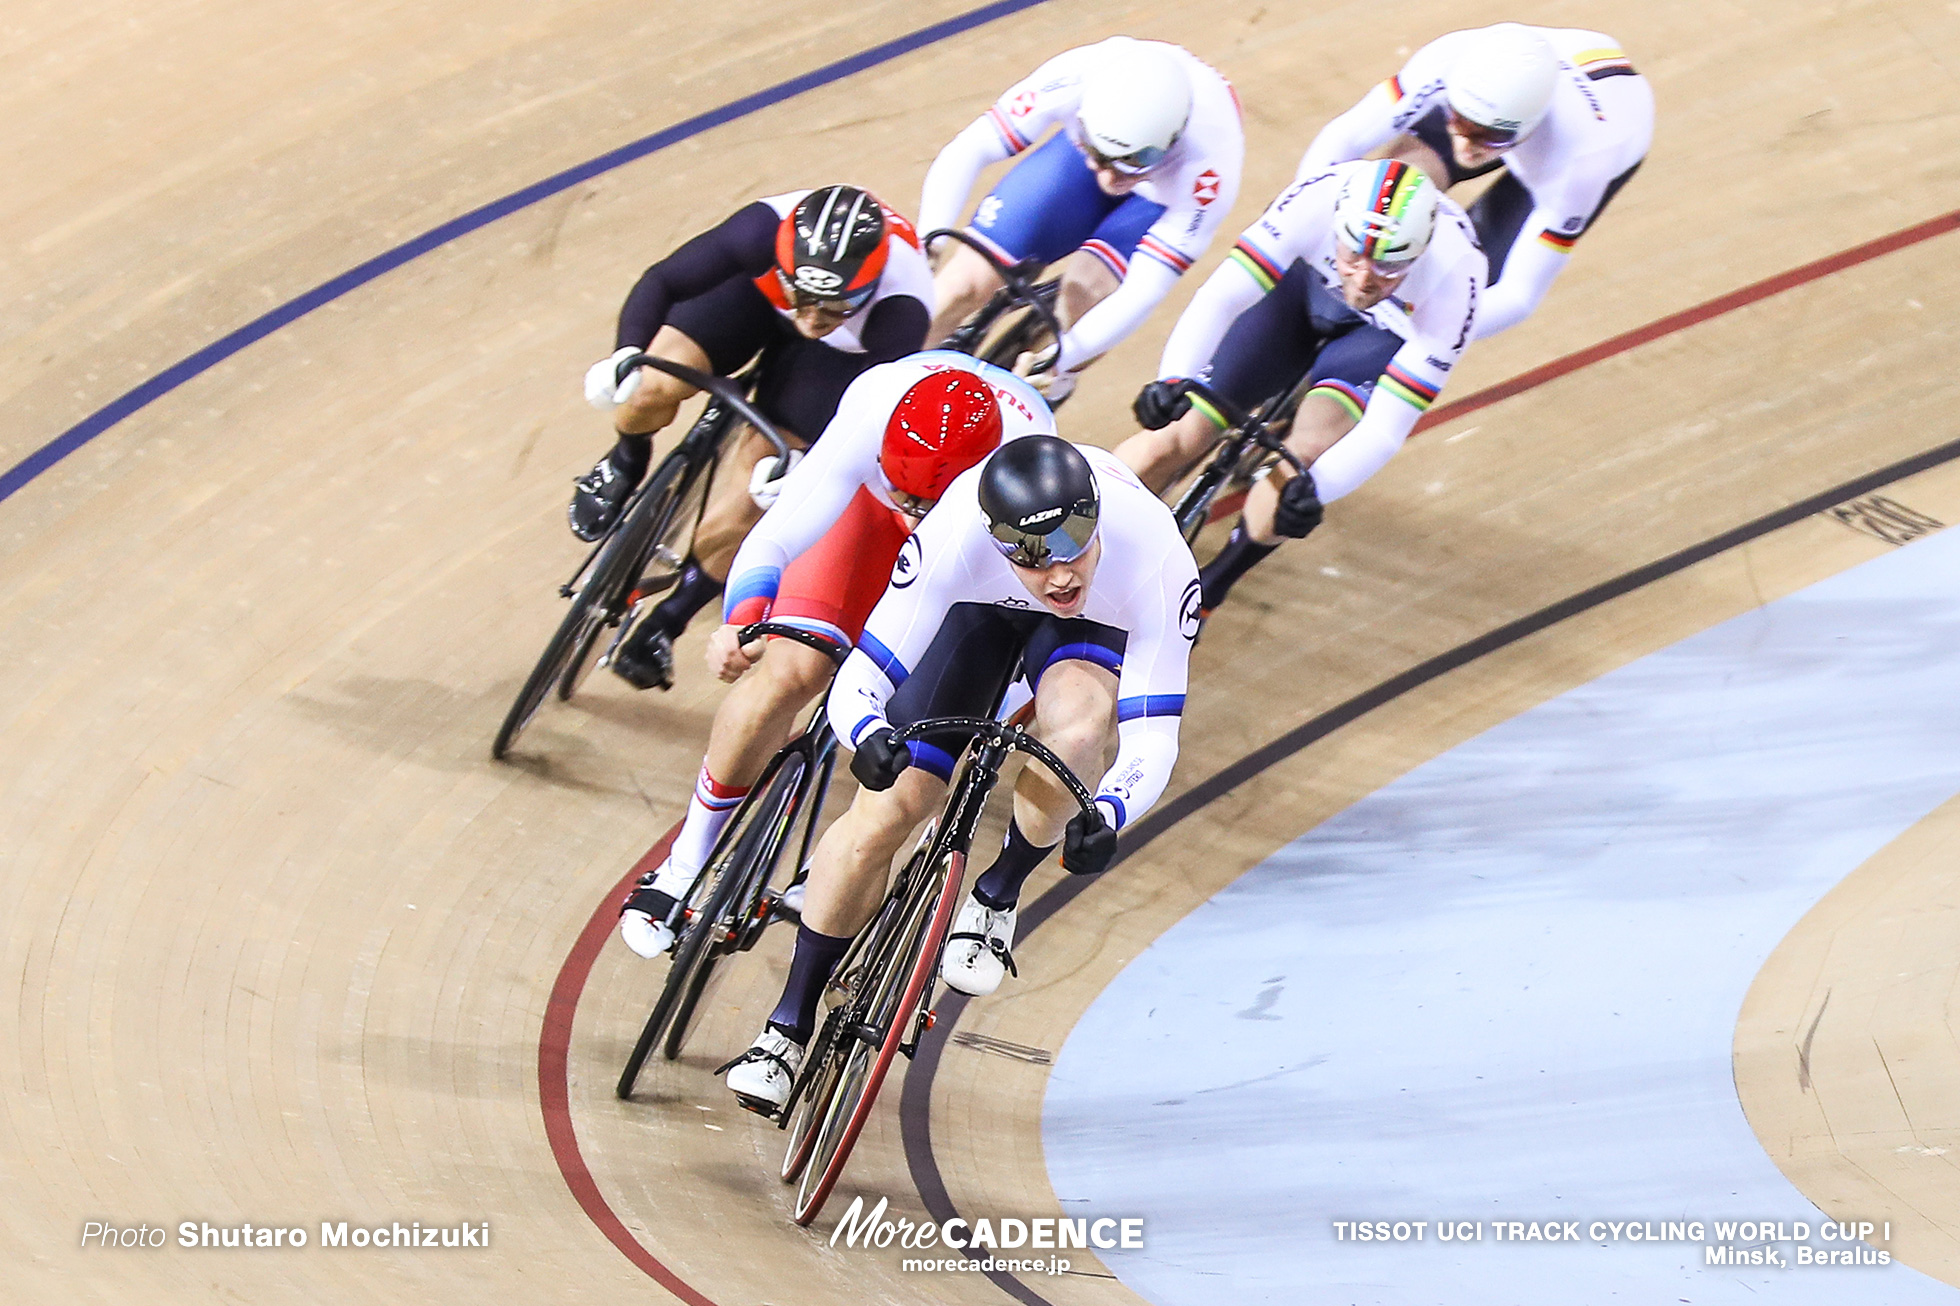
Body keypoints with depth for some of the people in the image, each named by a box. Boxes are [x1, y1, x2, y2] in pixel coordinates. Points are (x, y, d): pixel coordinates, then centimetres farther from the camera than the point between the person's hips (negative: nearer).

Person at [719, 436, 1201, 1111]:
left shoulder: (1159, 562, -40)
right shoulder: (957, 540, -40)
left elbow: (1152, 736, -35)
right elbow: (857, 683, -35)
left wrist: (1106, 815, -54)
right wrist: (869, 738, -58)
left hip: (1101, 624, 0)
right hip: (978, 604, 0)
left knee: (1076, 727, -35)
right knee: (887, 808, -11)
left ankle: (994, 898, -6)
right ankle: (787, 1028, 6)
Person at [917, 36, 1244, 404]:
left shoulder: (1209, 163, -41)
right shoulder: (1074, 80, -38)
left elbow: (1142, 292, -38)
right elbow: (964, 153, -32)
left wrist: (1057, 362, -50)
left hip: (1167, 193, -2)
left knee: (1088, 288, -29)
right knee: (967, 281, -12)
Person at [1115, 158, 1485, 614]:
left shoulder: (1454, 280, -39)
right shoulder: (1317, 200, -39)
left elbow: (1385, 428, -36)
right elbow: (1219, 297, -36)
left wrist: (1314, 489, -53)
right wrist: (1172, 379, -55)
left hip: (1391, 331, -2)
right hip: (1306, 285, 2)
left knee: (1311, 444, -30)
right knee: (1172, 440, -11)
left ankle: (1206, 591, -7)